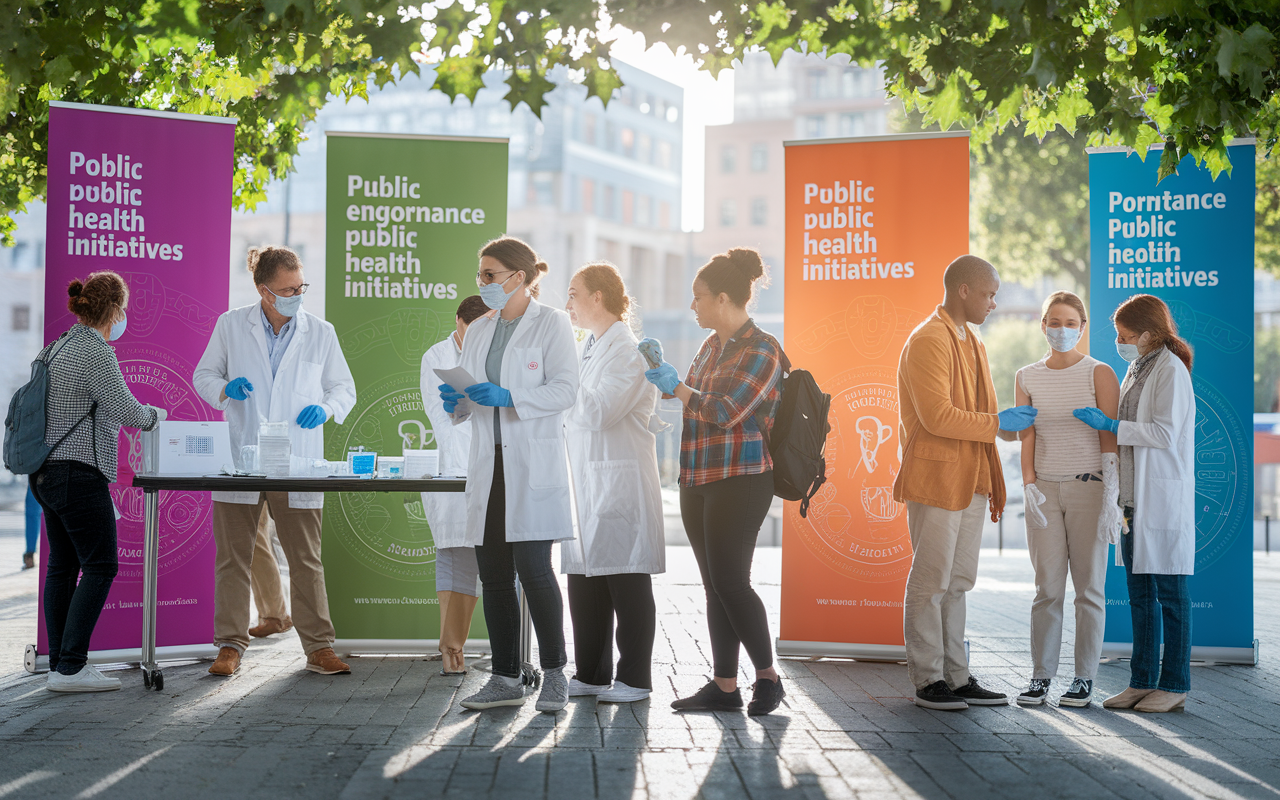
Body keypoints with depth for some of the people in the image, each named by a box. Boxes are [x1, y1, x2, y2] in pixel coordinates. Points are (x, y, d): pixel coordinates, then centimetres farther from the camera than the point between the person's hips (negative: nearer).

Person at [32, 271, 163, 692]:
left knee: (62, 566, 11)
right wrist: (156, 415, 2)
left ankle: (60, 663, 14)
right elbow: (127, 411, -18)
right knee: (100, 565, -5)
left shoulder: (57, 347, 15)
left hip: (48, 473, 10)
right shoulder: (96, 351, -14)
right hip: (79, 472, -10)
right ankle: (70, 667, -8)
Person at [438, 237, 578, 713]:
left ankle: (554, 674, 3)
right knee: (493, 575, 5)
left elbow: (565, 390, -9)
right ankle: (505, 680, 12)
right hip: (488, 463, 6)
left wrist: (507, 397, -20)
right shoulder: (478, 331, 17)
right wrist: (456, 402, -3)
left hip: (534, 463, -6)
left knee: (533, 568, -10)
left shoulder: (551, 323, -1)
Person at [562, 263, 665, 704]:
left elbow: (599, 411, -21)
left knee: (626, 580, -2)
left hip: (620, 480, -9)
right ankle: (591, 674, 17)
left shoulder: (627, 350, -11)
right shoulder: (590, 347, 18)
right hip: (586, 481, 9)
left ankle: (634, 678, 6)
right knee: (584, 578, 9)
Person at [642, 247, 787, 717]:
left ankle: (768, 677, 6)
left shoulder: (761, 351, -11)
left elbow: (725, 410, -19)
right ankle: (724, 687, 13)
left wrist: (675, 385, -11)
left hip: (741, 479, -9)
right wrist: (662, 369, 21)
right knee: (715, 586, 8)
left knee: (730, 583, -9)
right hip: (699, 479, 9)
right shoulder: (712, 345, 16)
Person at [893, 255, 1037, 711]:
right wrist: (997, 423, -14)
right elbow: (937, 416, -22)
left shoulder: (972, 342, 18)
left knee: (957, 584, 12)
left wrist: (991, 481, 19)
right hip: (936, 482, -9)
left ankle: (957, 677, 17)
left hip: (970, 481, 9)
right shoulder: (928, 341, -14)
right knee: (930, 583, -1)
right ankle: (928, 681, 7)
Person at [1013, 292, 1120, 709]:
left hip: (1088, 487, -2)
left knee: (1089, 587, 2)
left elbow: (1109, 439, -5)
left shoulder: (1099, 374, -1)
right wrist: (1030, 488, -5)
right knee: (1047, 587, 2)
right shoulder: (1027, 377, 8)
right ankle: (1040, 675, 7)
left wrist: (1110, 498, -11)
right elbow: (1026, 439, 7)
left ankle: (1084, 678, 8)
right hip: (1045, 490, 2)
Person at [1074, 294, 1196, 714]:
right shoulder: (1136, 370, 16)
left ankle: (1174, 684, 4)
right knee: (1140, 592, 10)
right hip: (1134, 496, 9)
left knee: (1170, 591, -2)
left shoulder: (1171, 370, -10)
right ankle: (1143, 680, 16)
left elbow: (1166, 432, -19)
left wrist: (1110, 425, -15)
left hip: (1164, 497, -9)